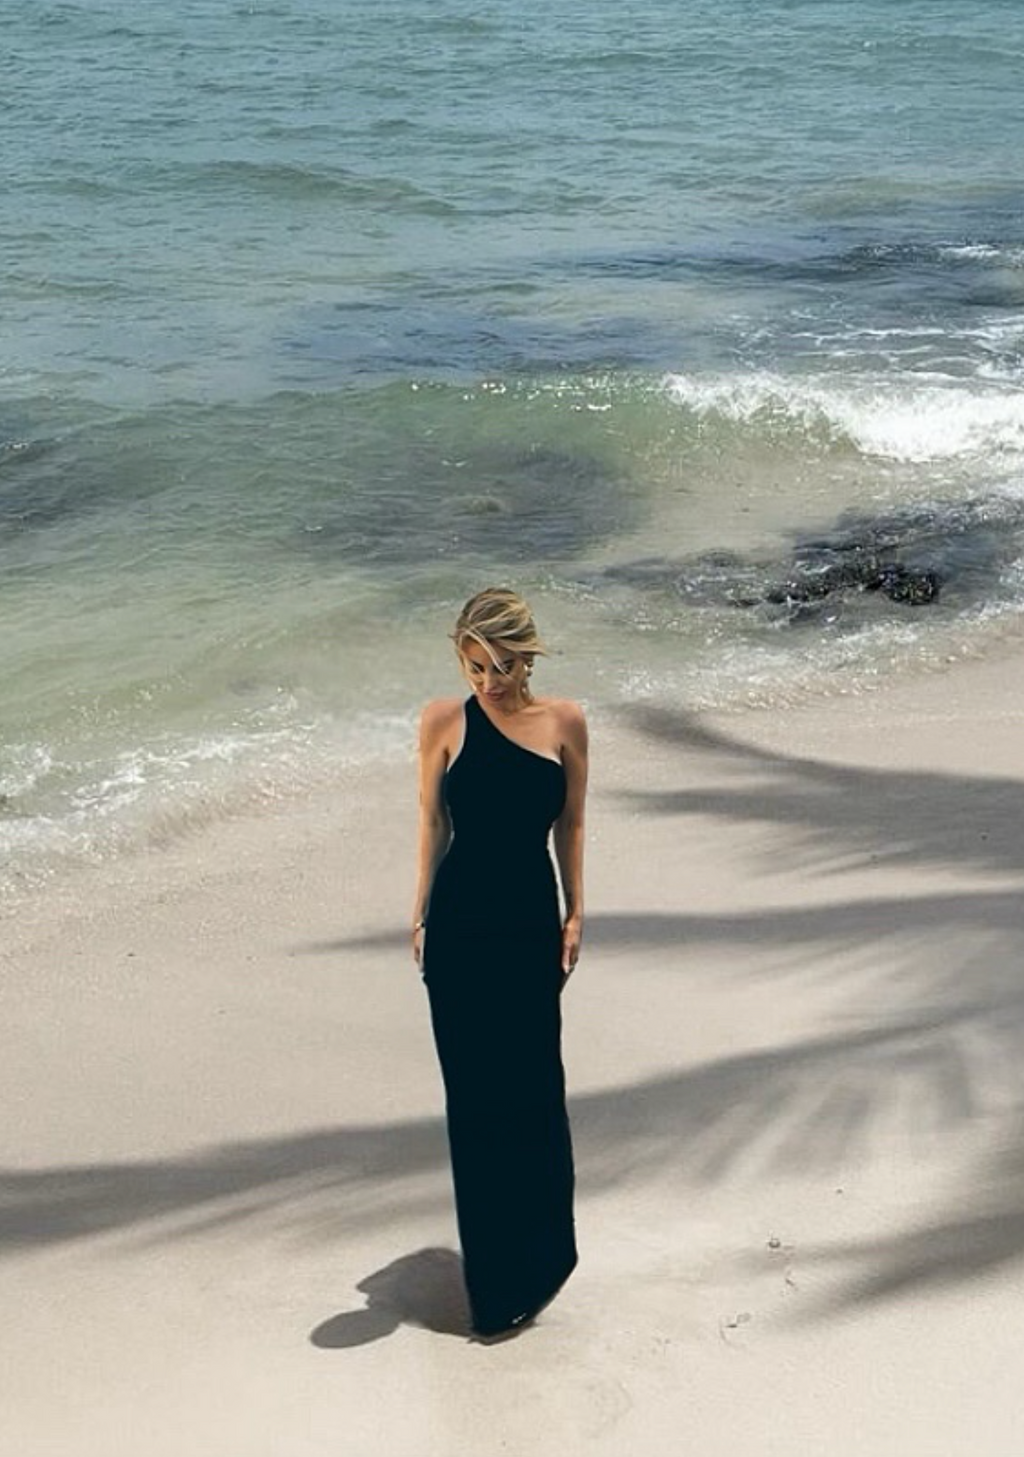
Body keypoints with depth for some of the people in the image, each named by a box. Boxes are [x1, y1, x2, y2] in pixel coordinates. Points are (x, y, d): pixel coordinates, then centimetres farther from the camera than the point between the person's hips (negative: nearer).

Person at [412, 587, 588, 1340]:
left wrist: (575, 914, 5)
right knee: (472, 1093, 6)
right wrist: (422, 916, 5)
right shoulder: (444, 721, -5)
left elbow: (570, 824, 6)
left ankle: (539, 1257, 21)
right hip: (460, 923, 0)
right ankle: (492, 1277, 20)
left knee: (532, 1087, 3)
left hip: (531, 920, 0)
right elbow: (433, 822, 3)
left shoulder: (564, 721, -2)